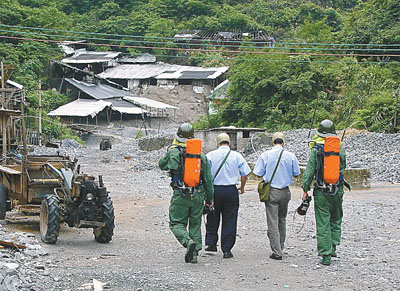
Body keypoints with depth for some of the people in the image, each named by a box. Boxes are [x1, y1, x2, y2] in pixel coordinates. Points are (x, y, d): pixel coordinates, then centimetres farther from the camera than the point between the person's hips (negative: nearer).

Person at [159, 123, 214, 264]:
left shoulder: (173, 153, -6)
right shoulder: (201, 154, 3)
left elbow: (161, 165, 14)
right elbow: (208, 179, 6)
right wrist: (210, 198, 15)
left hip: (180, 195, -3)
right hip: (198, 195, 3)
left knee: (176, 224, 6)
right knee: (195, 224, 13)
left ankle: (188, 242, -21)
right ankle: (194, 254, 10)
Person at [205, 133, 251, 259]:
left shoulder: (210, 155, 0)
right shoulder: (237, 156, 2)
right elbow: (244, 174, 1)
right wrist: (242, 187, 18)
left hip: (214, 190, 0)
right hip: (231, 190, 0)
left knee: (212, 218, 17)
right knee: (229, 221, 4)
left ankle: (211, 243, 18)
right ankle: (227, 249, 3)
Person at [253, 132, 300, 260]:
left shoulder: (265, 155, -7)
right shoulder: (290, 156, -2)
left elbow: (259, 173, -4)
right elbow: (296, 174, 6)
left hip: (271, 191, -3)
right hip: (285, 192, 3)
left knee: (273, 222, -2)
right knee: (282, 221, 19)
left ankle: (277, 252, -7)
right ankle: (280, 248, 26)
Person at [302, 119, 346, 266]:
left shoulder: (316, 150, -7)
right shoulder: (340, 149, 0)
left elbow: (309, 171, -7)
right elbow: (343, 168, 10)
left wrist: (305, 189, -2)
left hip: (321, 192, -2)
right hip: (337, 191, 2)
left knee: (323, 224, 2)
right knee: (336, 220, 21)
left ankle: (325, 255, 0)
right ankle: (333, 247, 15)